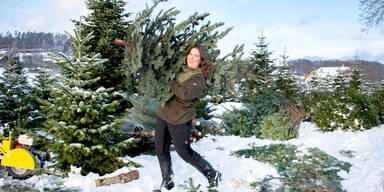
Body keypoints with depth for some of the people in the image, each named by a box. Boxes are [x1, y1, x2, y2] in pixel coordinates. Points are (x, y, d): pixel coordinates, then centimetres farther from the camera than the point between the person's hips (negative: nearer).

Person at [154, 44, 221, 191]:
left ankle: (213, 175, 22)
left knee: (184, 152, 1)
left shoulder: (199, 78, -13)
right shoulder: (181, 70, 10)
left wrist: (170, 83, -18)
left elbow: (186, 94, -29)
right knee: (160, 150, 14)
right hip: (163, 113, 8)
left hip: (180, 119, -8)